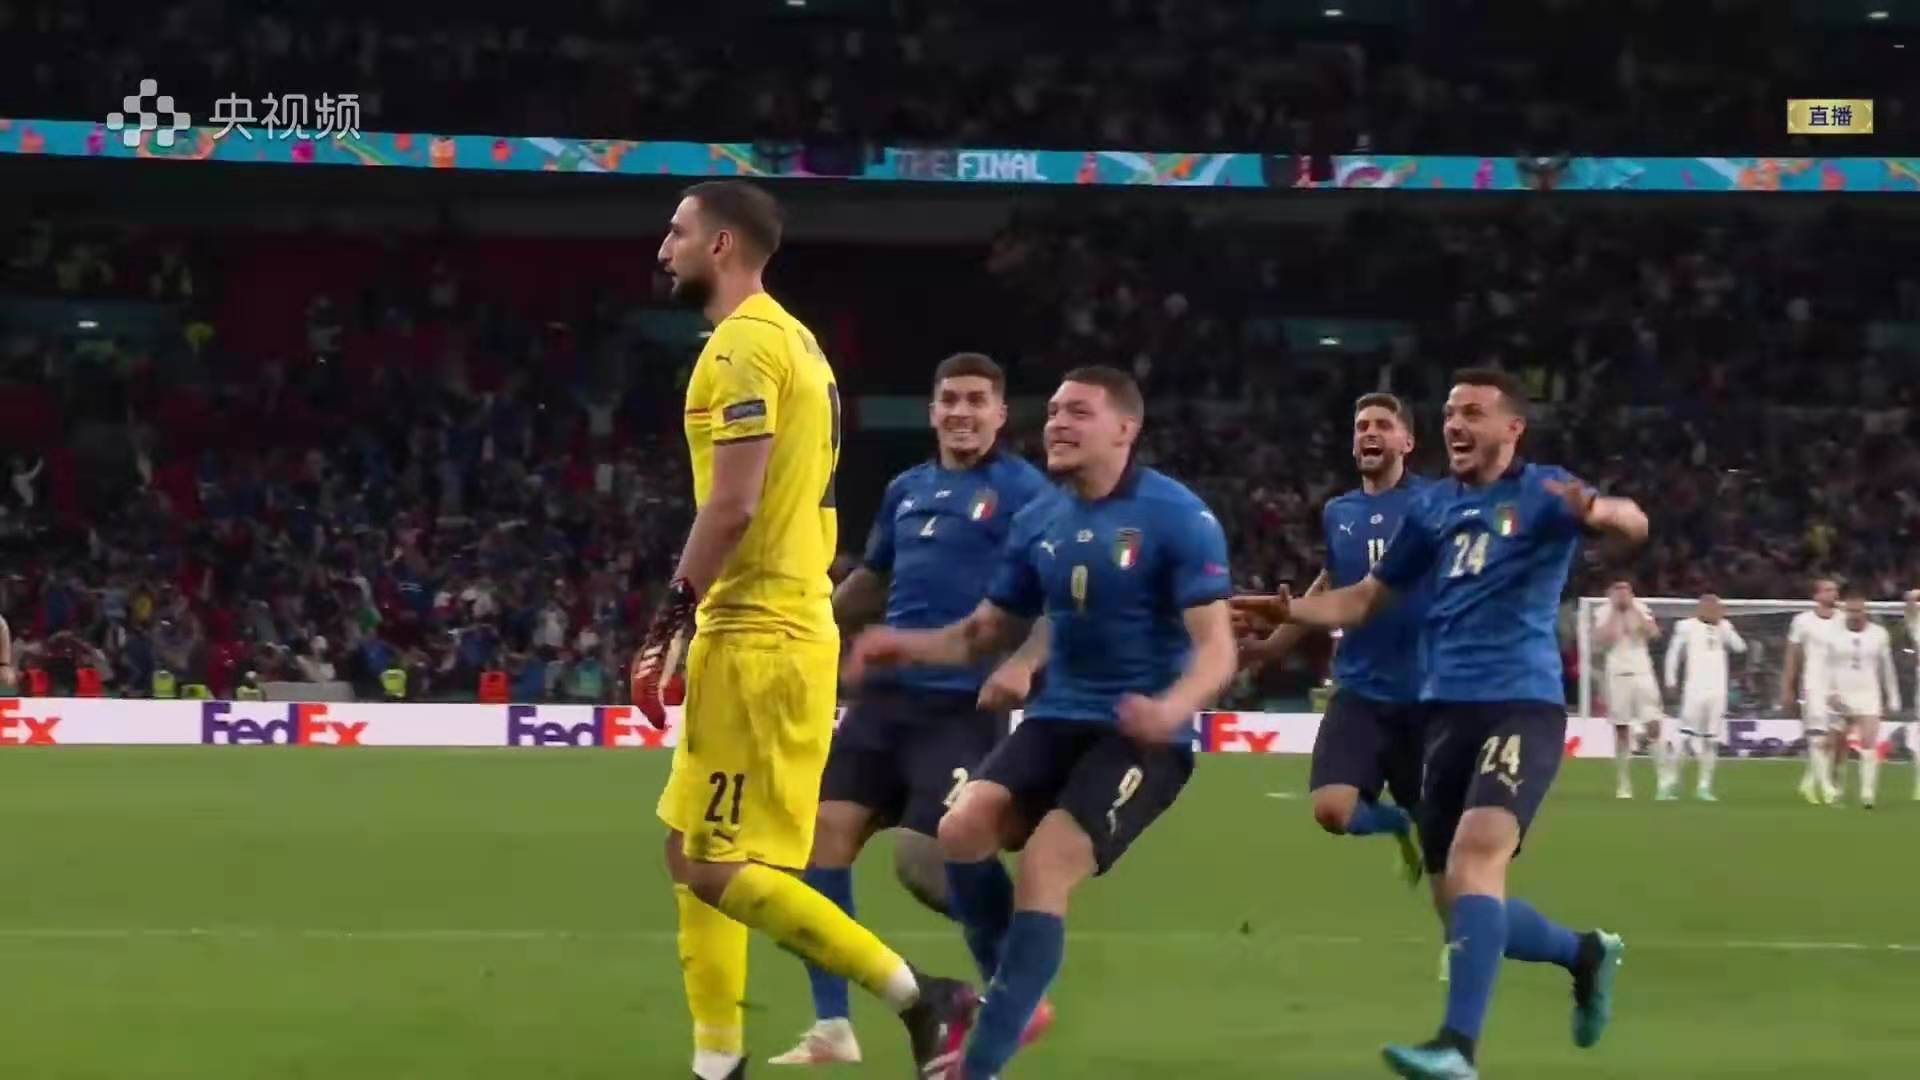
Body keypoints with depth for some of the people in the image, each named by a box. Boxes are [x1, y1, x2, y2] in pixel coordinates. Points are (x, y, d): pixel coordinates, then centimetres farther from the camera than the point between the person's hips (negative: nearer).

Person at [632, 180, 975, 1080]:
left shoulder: (744, 345, -14)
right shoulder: (788, 340, 17)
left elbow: (732, 505, -21)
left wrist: (668, 621, -16)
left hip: (758, 636, -10)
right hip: (767, 627, 10)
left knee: (723, 869, -10)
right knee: (692, 854, 13)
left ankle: (924, 1001, -7)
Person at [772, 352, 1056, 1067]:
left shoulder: (1023, 491, -5)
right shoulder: (906, 490, 15)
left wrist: (1023, 663, -29)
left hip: (963, 706, -6)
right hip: (888, 695, 6)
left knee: (926, 861, -14)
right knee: (825, 831, -6)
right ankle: (832, 1027, 0)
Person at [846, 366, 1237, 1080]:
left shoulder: (1178, 518, -11)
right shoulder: (1038, 521, 7)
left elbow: (1217, 647, -16)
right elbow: (988, 631, 16)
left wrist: (1173, 708, -37)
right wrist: (907, 646, -3)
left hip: (1143, 735, -6)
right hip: (1058, 719, 6)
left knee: (1043, 869, -22)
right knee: (962, 829, -18)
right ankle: (1019, 1001, 4)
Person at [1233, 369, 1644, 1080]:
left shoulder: (1542, 493, -3)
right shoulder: (1432, 507, 14)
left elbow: (1631, 523, -21)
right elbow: (1366, 600, 21)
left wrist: (1600, 513, -45)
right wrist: (1290, 611, 3)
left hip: (1522, 706, -7)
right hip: (1446, 709, 7)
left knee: (1476, 856, -27)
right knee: (1458, 898, 8)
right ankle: (1584, 953, 35)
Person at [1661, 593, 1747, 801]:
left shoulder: (1724, 627, 9)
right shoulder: (1687, 627, 0)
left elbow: (1739, 647, -4)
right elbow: (1674, 652, 6)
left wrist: (1723, 624, -7)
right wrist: (1671, 679, 4)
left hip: (1717, 691, 4)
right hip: (1694, 690, -3)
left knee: (1711, 741, 3)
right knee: (1685, 737, -7)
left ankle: (1704, 786, 7)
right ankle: (1673, 780, 0)